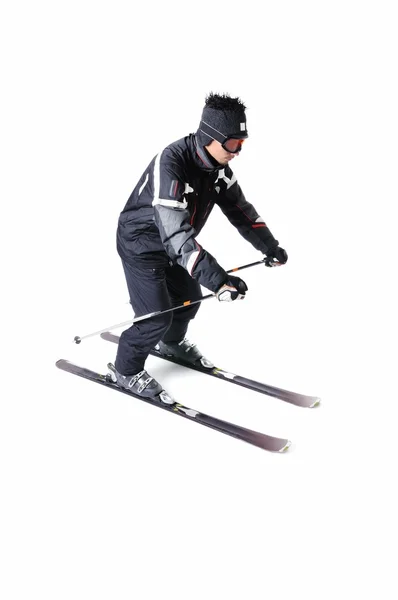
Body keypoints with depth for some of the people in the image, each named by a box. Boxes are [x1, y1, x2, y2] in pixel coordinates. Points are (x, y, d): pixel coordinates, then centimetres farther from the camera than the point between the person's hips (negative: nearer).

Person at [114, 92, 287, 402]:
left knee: (189, 297, 18)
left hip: (173, 244, 8)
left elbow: (239, 207, 4)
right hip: (141, 245, -8)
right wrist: (218, 278, -52)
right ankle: (127, 370, 17)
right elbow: (177, 234, -45)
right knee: (157, 317, -9)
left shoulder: (217, 165, -10)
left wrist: (269, 246, 1)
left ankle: (172, 343, 48)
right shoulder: (170, 164, -37)